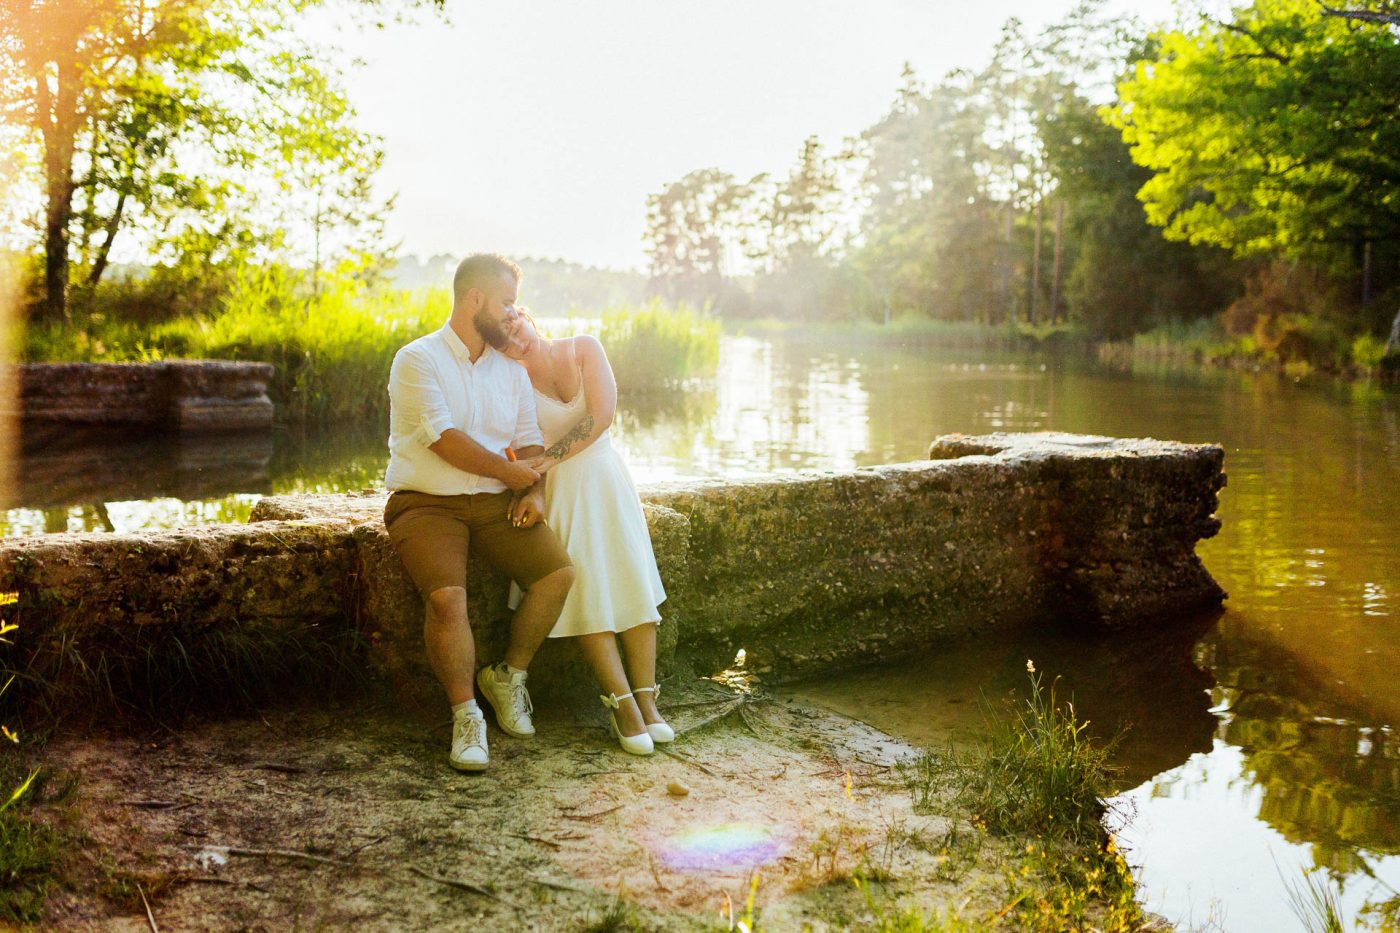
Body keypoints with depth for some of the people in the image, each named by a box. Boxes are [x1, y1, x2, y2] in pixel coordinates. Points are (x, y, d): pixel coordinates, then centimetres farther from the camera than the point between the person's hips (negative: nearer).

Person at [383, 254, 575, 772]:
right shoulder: (418, 360, -5)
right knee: (447, 597, -30)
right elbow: (445, 440, -14)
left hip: (494, 502, 6)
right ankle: (465, 716, -13)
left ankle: (509, 676, 5)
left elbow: (530, 442, 12)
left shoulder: (511, 369, 17)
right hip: (426, 503, -5)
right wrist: (511, 473, -6)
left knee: (559, 573, -16)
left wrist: (535, 490, -9)